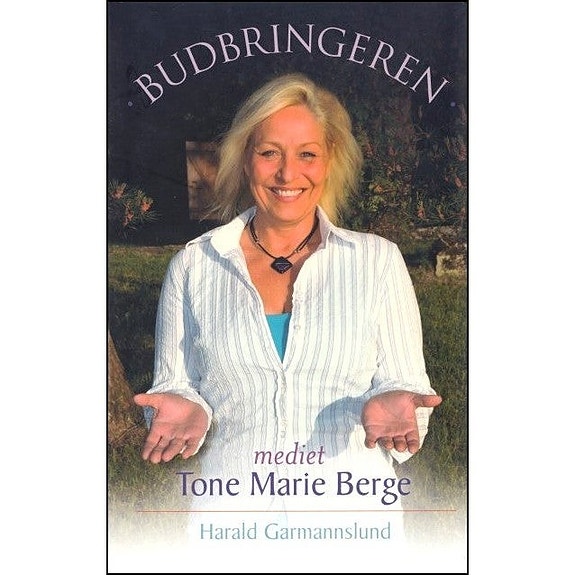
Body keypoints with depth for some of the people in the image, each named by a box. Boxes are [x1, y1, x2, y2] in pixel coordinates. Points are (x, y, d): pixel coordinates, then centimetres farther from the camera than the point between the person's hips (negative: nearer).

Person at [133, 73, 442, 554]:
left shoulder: (377, 260, -2)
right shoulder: (194, 266, 0)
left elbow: (406, 385, 0)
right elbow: (176, 386, 5)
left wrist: (391, 405, -22)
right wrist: (185, 411, -16)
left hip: (353, 502, 0)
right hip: (230, 501, 1)